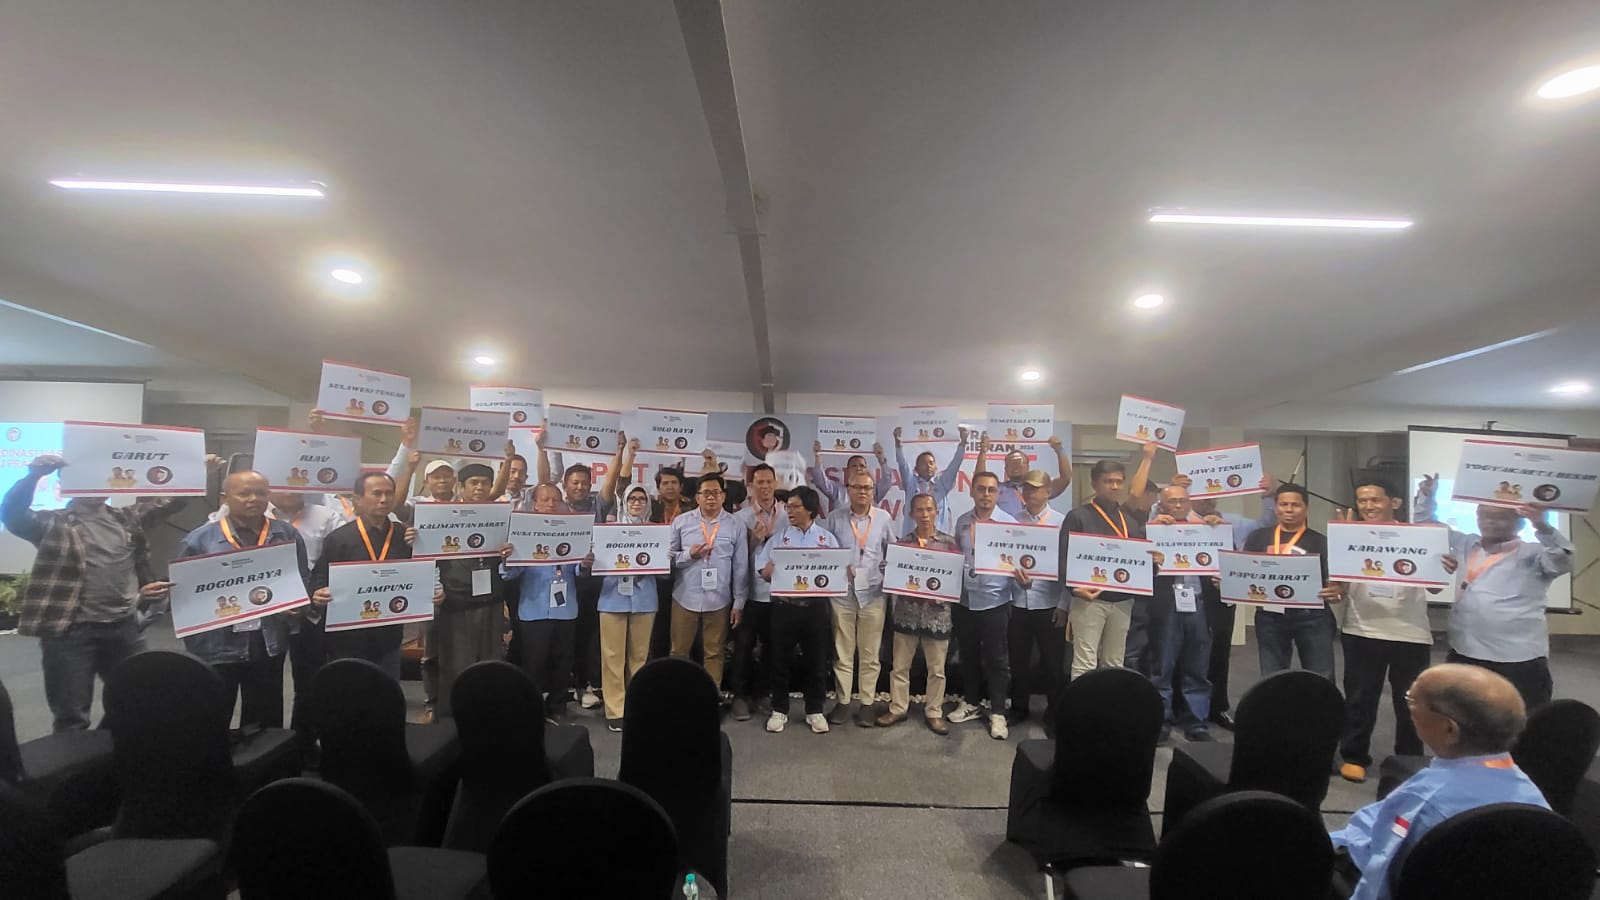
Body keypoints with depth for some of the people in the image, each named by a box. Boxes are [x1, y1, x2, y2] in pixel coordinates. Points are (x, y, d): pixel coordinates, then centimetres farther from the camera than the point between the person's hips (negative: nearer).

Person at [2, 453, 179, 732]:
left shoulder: (127, 518, 11)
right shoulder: (55, 523, -1)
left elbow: (171, 501, 13)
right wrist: (33, 475, -31)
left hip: (126, 627, 4)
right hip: (71, 631, -4)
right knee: (71, 718, 5)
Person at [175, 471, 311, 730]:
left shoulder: (287, 534, 5)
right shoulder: (200, 539, -2)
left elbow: (303, 582, 9)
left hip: (269, 643, 2)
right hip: (216, 645, -2)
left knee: (265, 720, 14)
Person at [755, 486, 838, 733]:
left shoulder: (827, 537, 4)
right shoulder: (779, 536, 4)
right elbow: (764, 571, 1)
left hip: (815, 606, 0)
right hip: (784, 605, 0)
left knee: (816, 660, 7)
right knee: (781, 659, 8)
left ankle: (814, 710, 23)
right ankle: (779, 710, 23)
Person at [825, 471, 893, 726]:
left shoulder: (884, 519, 4)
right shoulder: (835, 518, 3)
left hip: (873, 594, 0)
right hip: (842, 593, 0)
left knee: (870, 653, 7)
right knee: (842, 652, 8)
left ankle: (867, 703, 18)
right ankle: (842, 702, 19)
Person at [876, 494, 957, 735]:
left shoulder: (949, 542, 0)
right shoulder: (903, 542, 3)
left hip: (937, 612, -1)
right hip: (907, 611, 1)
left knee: (936, 668, 10)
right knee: (900, 665, 10)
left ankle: (933, 712, 24)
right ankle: (898, 708, 24)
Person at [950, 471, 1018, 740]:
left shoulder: (1009, 524, -5)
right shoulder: (962, 522, 6)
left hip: (994, 602, -4)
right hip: (963, 601, 4)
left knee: (996, 660, 5)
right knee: (968, 656, 17)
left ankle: (997, 713, 19)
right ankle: (970, 703, 33)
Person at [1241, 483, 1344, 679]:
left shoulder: (1320, 541, 4)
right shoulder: (1258, 537, 9)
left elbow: (1336, 580, -1)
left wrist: (1337, 592, -23)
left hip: (1311, 616, -1)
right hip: (1270, 616, 2)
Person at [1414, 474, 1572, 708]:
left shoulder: (1531, 554, -3)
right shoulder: (1466, 545, 12)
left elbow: (1563, 561, -21)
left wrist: (1542, 527, -36)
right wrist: (1426, 496, 6)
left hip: (1519, 662, -5)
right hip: (1463, 654, 5)